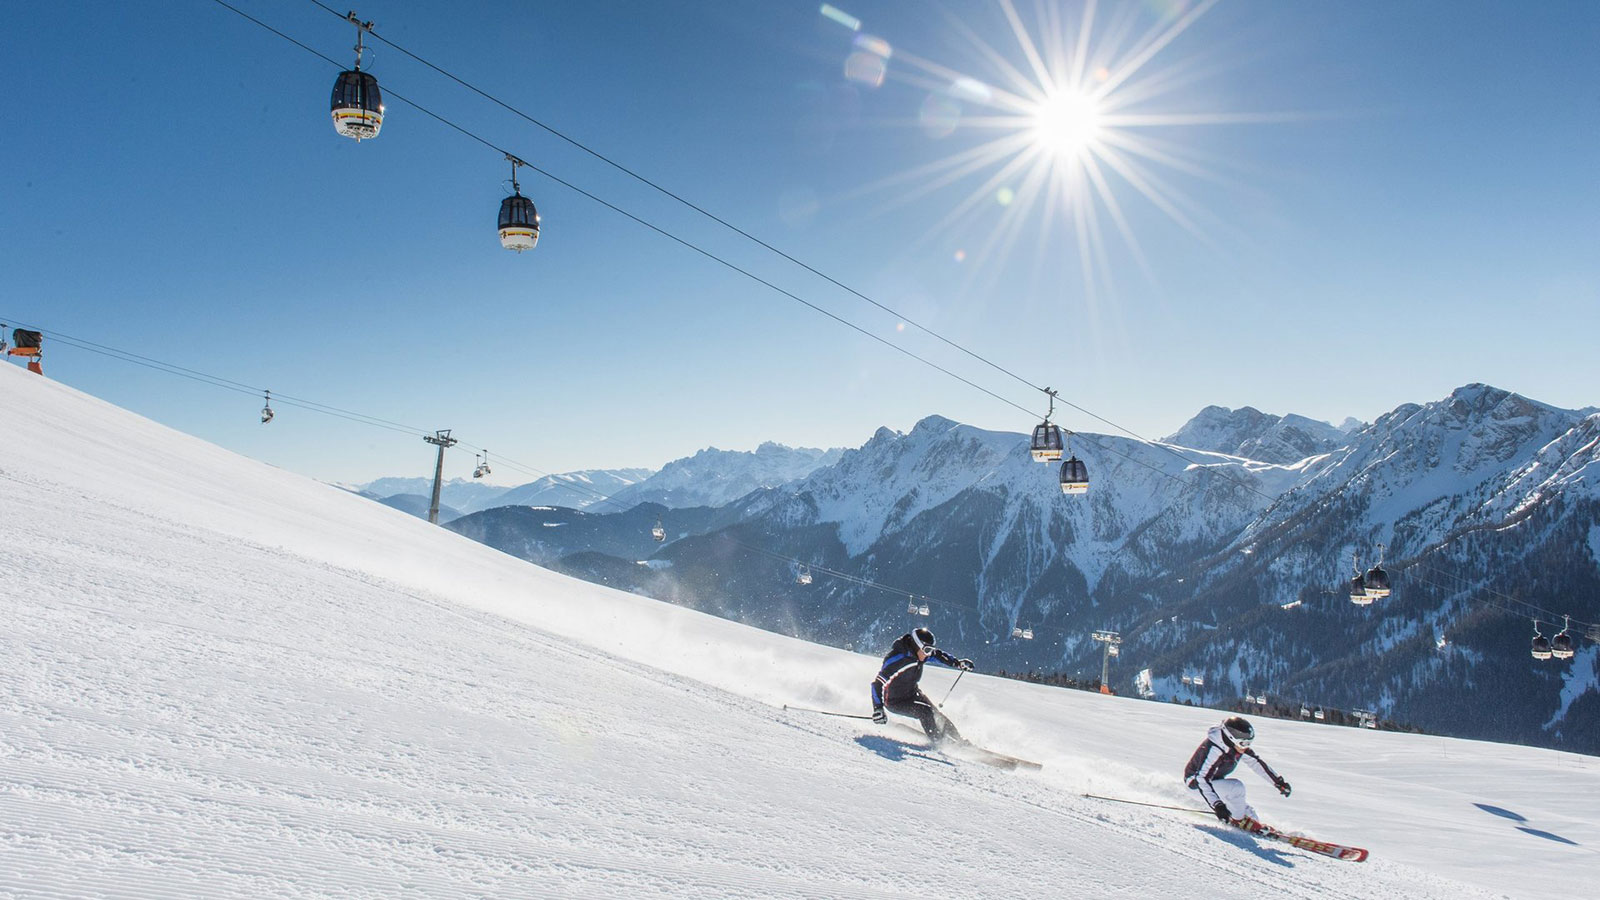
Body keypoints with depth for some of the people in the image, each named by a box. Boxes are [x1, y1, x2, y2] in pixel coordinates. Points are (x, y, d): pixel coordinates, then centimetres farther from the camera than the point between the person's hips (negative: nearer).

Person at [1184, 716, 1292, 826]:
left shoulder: (1239, 747, -11)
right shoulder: (1214, 750, -35)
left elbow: (1257, 763, 2)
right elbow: (1202, 779, -35)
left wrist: (1279, 782, 4)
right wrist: (1217, 805, -39)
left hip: (1216, 780, 8)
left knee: (1248, 811, 0)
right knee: (1237, 787, -27)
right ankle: (1238, 820, -8)